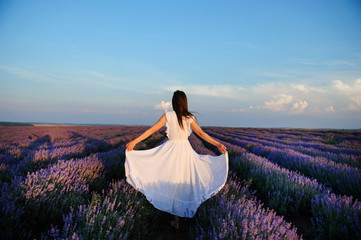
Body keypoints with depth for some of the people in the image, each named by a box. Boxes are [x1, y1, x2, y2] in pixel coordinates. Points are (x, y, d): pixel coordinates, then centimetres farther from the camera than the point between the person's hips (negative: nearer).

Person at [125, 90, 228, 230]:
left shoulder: (168, 116, -8)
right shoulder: (189, 118, -6)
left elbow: (152, 130, -8)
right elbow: (201, 133, -3)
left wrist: (134, 142, -2)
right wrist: (218, 144, 5)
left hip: (171, 149, -1)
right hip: (186, 150, 1)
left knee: (172, 183, 11)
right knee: (185, 181, 17)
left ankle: (176, 221, 20)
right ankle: (184, 211, 33)